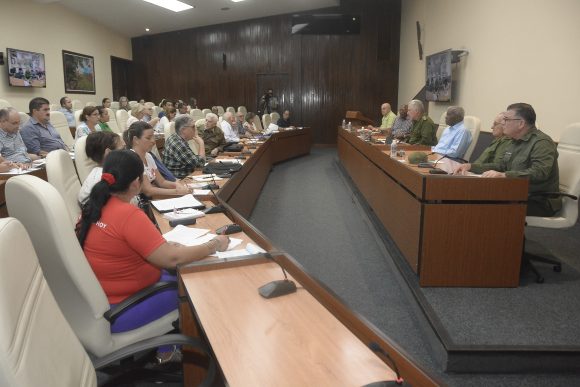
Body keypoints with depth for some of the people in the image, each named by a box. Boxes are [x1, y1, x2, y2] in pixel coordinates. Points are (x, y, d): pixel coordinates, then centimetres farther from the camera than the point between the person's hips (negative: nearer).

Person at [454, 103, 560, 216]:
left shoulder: (542, 142, -14)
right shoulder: (516, 141, 15)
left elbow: (539, 173, -29)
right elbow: (500, 166, 22)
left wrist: (503, 175, -40)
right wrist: (471, 166, 9)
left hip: (540, 203, -8)